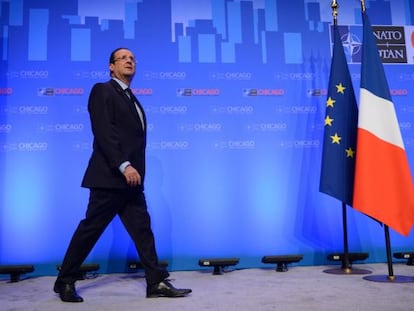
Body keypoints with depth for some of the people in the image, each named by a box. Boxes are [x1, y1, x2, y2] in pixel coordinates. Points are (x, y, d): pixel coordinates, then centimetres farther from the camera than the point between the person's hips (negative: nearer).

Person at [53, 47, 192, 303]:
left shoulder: (131, 99, 22)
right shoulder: (103, 91, -3)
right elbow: (103, 132, -16)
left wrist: (132, 169, 13)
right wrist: (124, 165, -23)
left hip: (130, 178, 8)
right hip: (110, 176, -8)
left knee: (142, 229, 4)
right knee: (90, 229, -1)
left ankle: (157, 282, 7)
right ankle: (65, 282, 14)